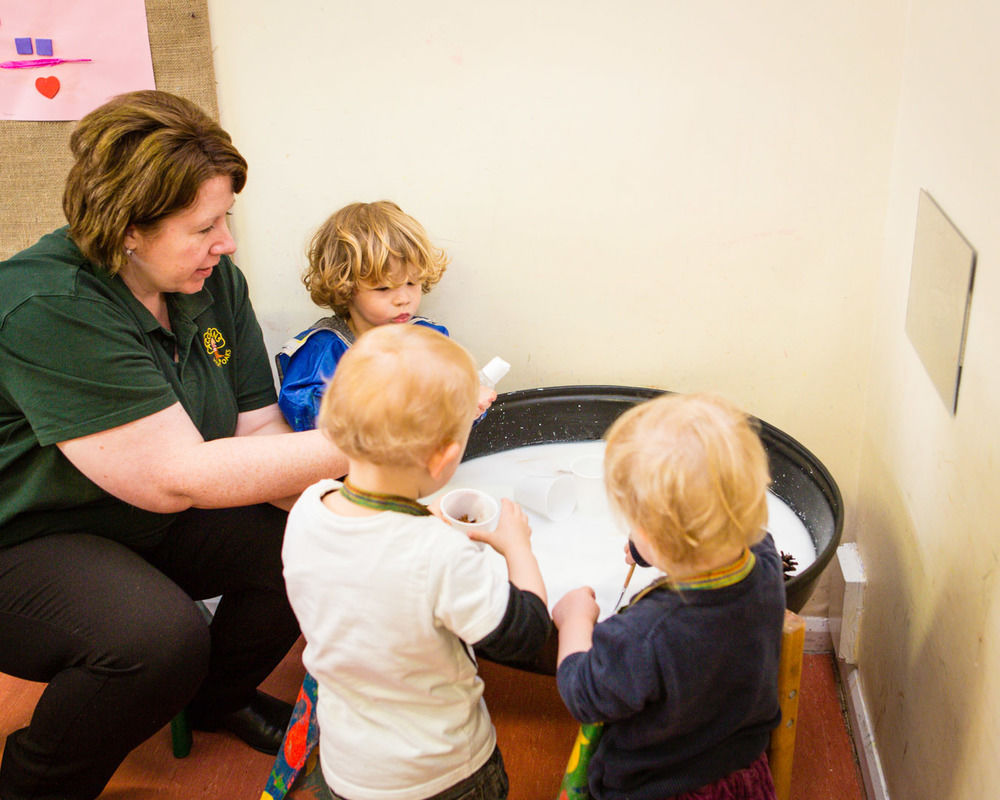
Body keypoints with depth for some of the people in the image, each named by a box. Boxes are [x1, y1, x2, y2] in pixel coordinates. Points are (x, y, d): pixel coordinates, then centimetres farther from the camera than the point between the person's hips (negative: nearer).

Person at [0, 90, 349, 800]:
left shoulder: (215, 281, -6)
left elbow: (258, 428, -5)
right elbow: (177, 476, -33)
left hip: (156, 525, 7)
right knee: (158, 636, -33)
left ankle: (218, 698, 20)